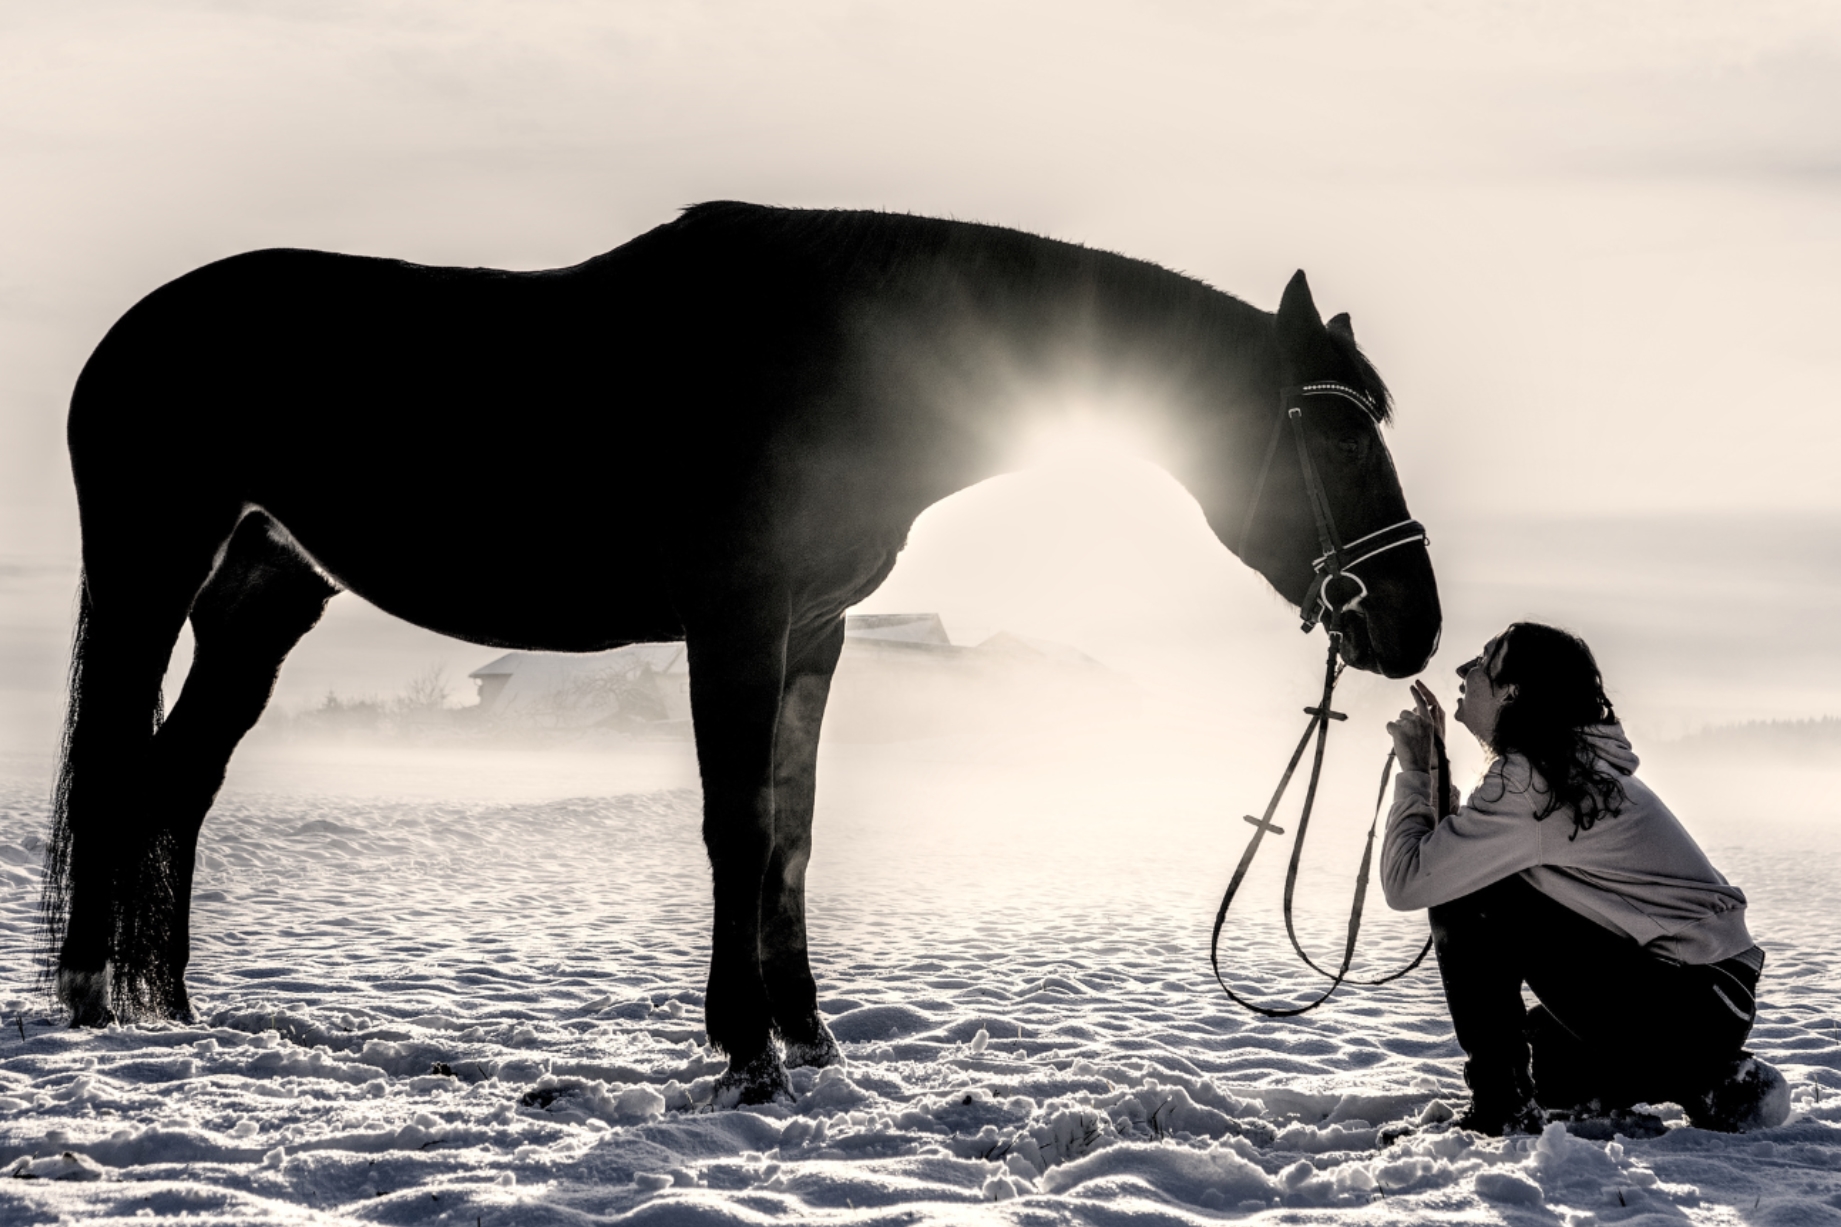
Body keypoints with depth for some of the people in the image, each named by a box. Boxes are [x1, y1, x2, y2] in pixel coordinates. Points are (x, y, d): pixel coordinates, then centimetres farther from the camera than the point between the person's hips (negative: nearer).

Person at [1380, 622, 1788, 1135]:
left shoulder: (1528, 780, -16)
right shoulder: (1577, 765, 12)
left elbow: (1406, 881, -17)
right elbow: (1456, 857, 18)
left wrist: (1414, 772, -3)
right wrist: (1436, 764, 11)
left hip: (1683, 1009, -9)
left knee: (1466, 901, -10)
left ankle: (1501, 1109, -4)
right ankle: (1712, 1082, 18)